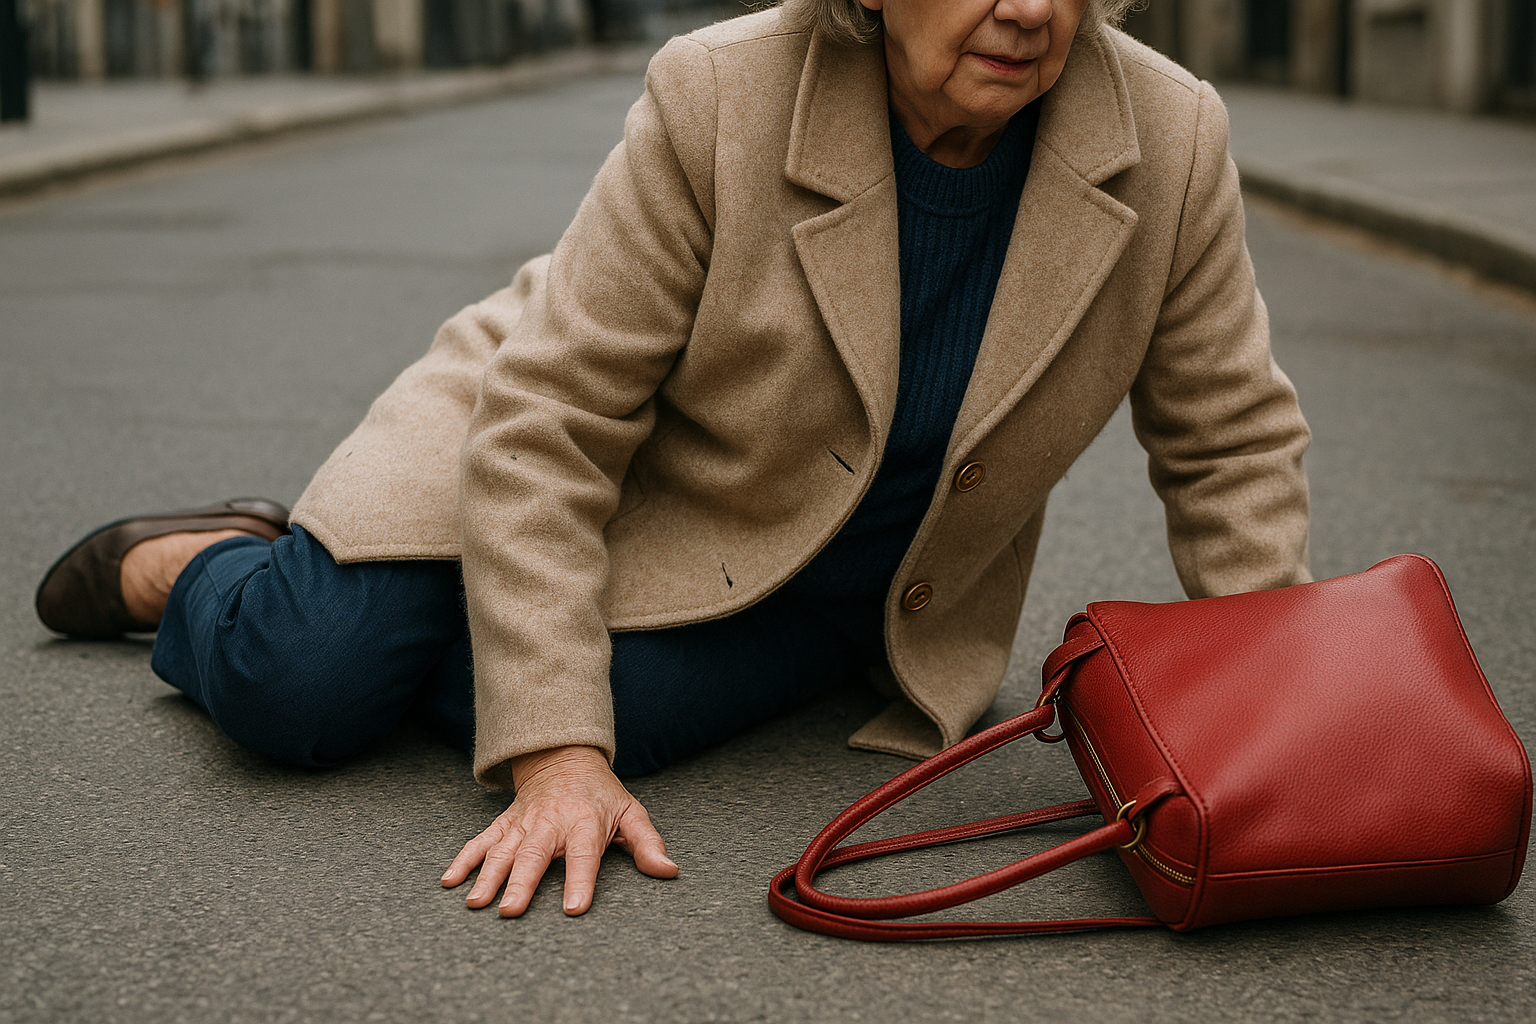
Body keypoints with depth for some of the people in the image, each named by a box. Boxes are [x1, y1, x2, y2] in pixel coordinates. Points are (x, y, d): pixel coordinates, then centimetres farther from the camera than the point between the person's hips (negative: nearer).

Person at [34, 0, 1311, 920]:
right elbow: (549, 423, -25)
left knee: (603, 698, -27)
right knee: (298, 680, -18)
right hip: (610, 457, -2)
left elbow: (1233, 443, -7)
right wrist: (552, 753, -32)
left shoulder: (1171, 140, -19)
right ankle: (183, 565, 20)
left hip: (841, 591, 2)